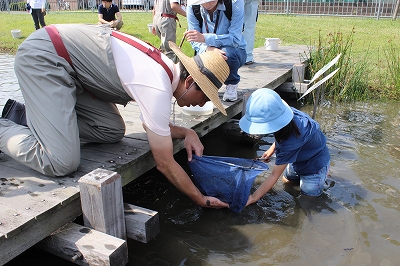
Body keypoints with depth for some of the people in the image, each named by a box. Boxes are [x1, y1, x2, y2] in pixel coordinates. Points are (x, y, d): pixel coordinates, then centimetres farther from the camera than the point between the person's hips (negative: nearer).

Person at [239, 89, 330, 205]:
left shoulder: (290, 143, -46)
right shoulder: (285, 113, -26)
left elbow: (274, 175, -37)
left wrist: (253, 198, -34)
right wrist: (271, 150, -8)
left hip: (315, 163, -8)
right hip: (301, 156, 8)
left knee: (308, 193, 4)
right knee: (287, 179, 21)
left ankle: (324, 172, 21)